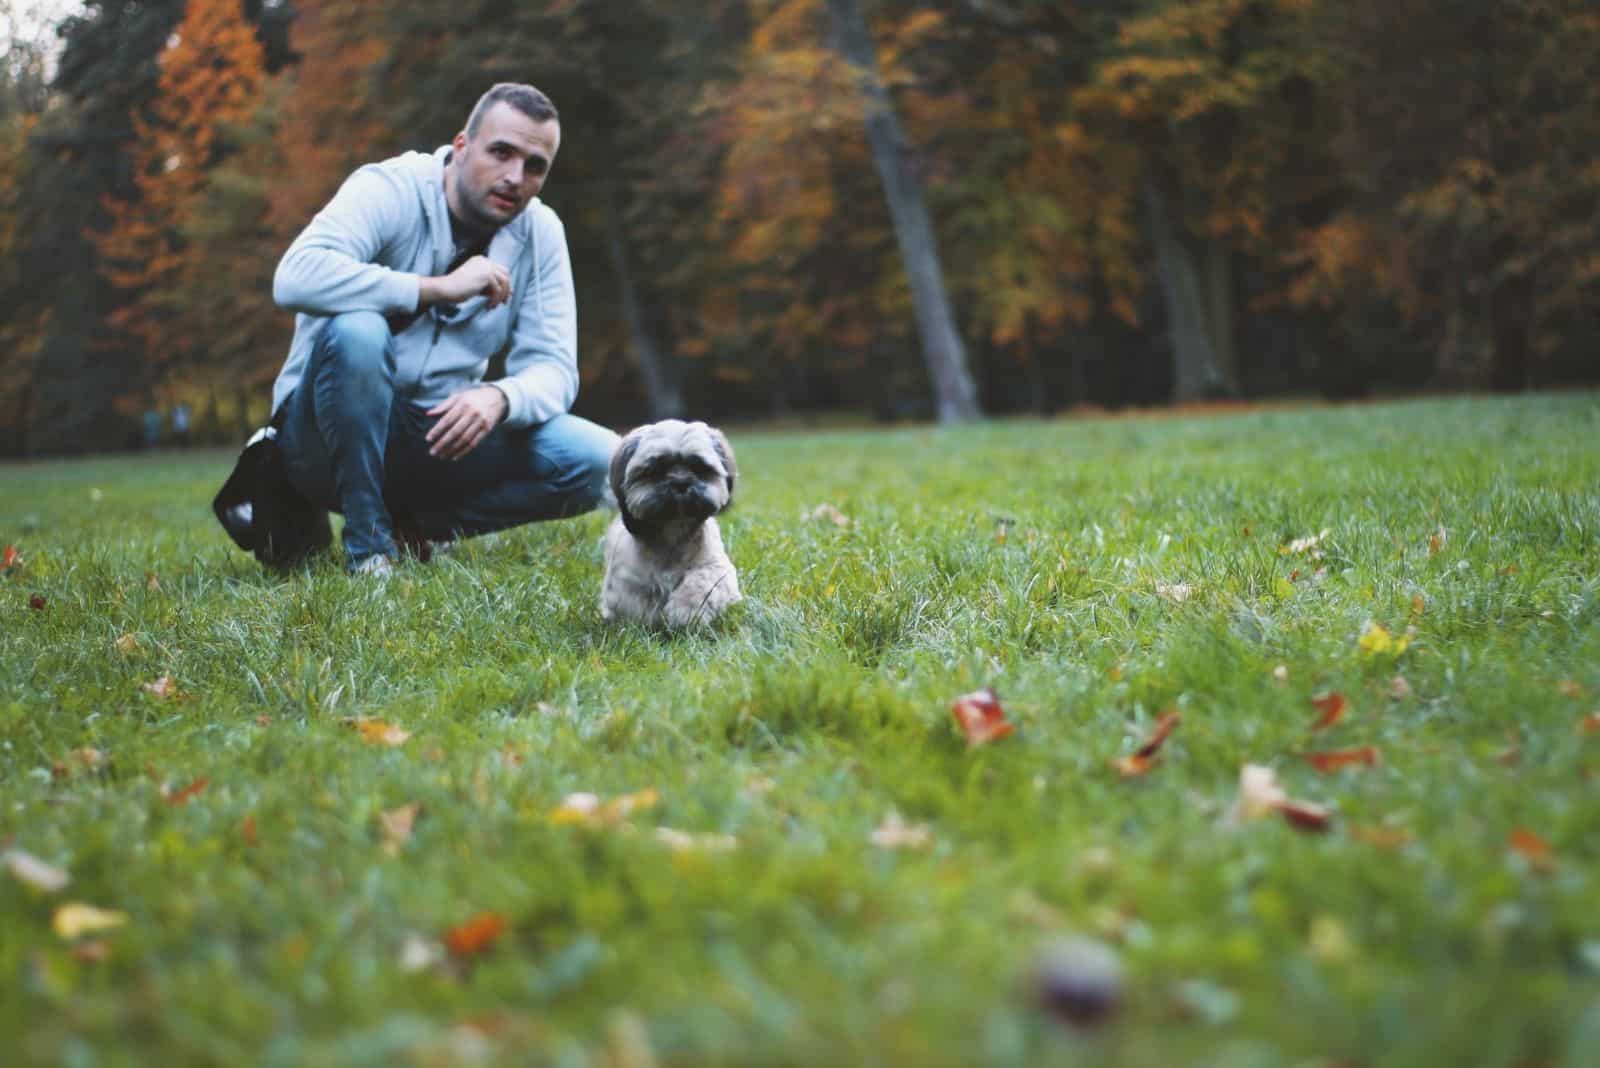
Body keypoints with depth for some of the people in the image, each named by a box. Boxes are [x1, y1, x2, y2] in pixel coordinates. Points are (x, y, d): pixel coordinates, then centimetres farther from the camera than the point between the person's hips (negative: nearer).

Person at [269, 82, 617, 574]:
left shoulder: (539, 233, 0)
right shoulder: (390, 189, -15)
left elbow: (552, 367, -6)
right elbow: (295, 277, -34)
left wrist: (497, 398, -30)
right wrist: (438, 288, -32)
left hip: (442, 431, 5)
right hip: (330, 435, -4)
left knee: (596, 459, -16)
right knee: (356, 330, -36)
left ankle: (413, 526, 0)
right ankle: (367, 545, -22)